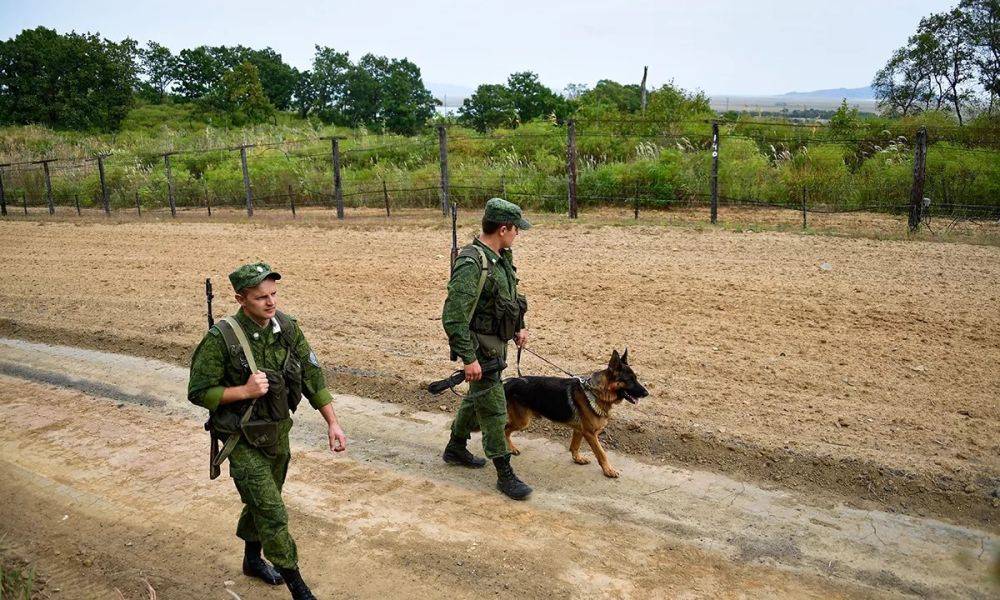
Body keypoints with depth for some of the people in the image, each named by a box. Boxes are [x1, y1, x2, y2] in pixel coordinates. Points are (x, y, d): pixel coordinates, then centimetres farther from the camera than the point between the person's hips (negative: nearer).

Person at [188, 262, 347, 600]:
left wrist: (332, 422, -3)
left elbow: (312, 376, -1)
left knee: (260, 503, 24)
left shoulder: (287, 328, -7)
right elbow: (198, 392, -15)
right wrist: (245, 391, -27)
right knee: (272, 514, -4)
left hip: (278, 432, 5)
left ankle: (252, 560, 48)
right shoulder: (221, 339, -22)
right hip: (243, 441, -5)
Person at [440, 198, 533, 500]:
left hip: (496, 344, 10)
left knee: (477, 397, 23)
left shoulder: (501, 257, 4)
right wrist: (468, 358, -26)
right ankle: (505, 474, 10)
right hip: (479, 348, -10)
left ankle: (456, 449, 42)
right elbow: (453, 316, -27)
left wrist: (518, 327, 14)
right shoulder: (471, 264, -26)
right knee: (494, 410, -2)